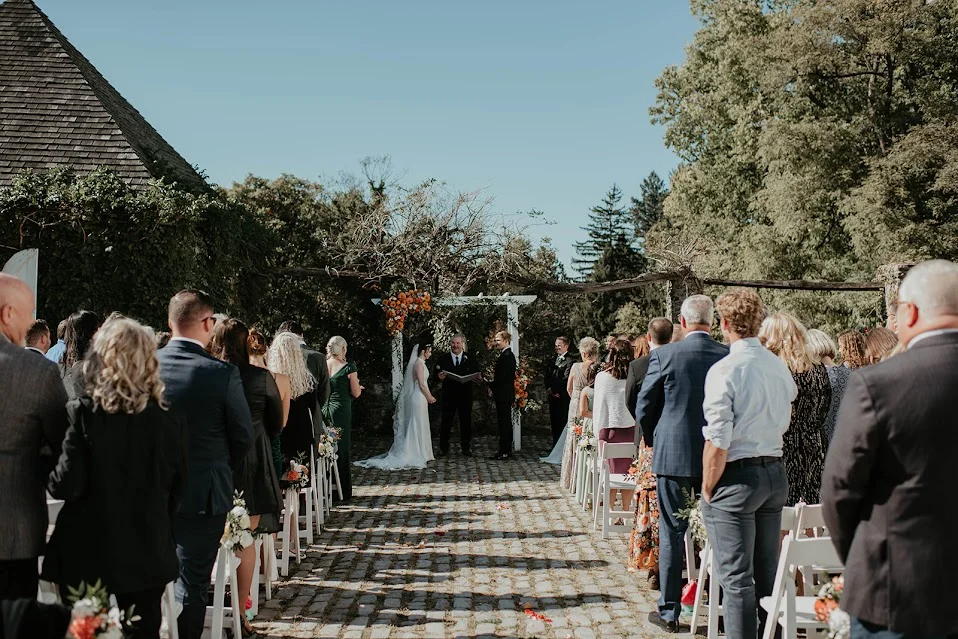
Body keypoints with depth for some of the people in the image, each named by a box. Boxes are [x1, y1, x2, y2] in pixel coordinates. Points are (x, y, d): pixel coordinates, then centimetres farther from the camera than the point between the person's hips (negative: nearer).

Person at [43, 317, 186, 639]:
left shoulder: (82, 413, -14)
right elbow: (176, 489, 2)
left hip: (89, 556, -2)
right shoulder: (170, 419, -6)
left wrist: (50, 475, 8)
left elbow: (67, 486, -13)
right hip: (149, 556, 2)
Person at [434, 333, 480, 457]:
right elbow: (436, 374, 3)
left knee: (466, 422, 7)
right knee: (446, 422, 4)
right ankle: (444, 447, 14)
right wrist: (439, 376, -19)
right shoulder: (443, 358, 5)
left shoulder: (470, 359, 4)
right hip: (448, 396, 0)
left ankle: (466, 447, 17)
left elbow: (477, 375, 4)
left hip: (465, 396, 0)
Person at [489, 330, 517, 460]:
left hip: (504, 395, -10)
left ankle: (505, 451, -2)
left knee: (504, 422, -6)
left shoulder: (507, 356, -17)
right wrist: (493, 388, 9)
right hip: (503, 395, 10)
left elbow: (503, 376, -21)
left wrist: (492, 387, -9)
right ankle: (506, 450, 19)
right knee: (505, 422, 13)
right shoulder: (504, 355, 15)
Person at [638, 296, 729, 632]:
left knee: (672, 533, 6)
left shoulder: (665, 355, -10)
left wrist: (652, 440, 15)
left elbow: (644, 406, -4)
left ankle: (670, 611, 12)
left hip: (673, 454, -2)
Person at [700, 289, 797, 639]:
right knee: (767, 575, 18)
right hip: (776, 473, 7)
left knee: (737, 579, 1)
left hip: (737, 477, -7)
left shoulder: (724, 370, -16)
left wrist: (707, 489, -9)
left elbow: (718, 442, -18)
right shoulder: (780, 367, 5)